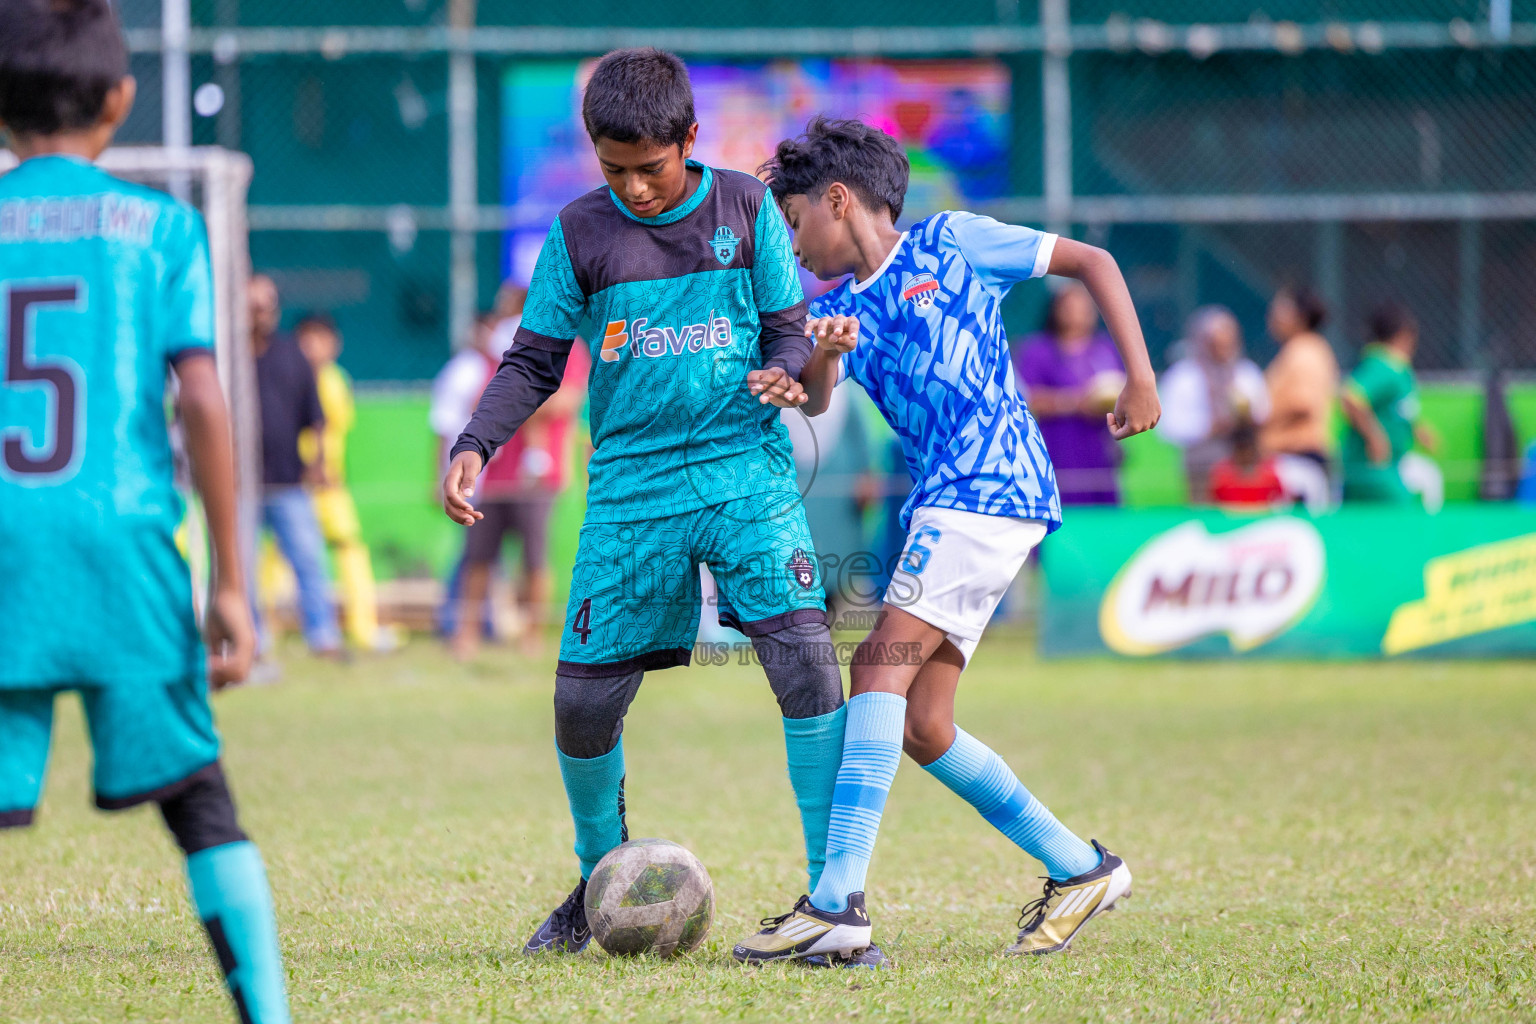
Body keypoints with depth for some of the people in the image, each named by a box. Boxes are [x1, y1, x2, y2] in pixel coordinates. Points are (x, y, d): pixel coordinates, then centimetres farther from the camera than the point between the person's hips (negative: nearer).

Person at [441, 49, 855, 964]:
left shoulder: (746, 208, 3)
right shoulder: (581, 233, 5)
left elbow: (790, 329, 7)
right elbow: (535, 362, 8)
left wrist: (784, 373, -16)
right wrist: (474, 446, -7)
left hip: (745, 467, -2)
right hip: (632, 484, 2)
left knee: (805, 654, -20)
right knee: (585, 696, -1)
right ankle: (601, 881, 27)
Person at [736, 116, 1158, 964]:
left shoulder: (951, 242, 4)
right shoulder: (837, 307, 18)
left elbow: (1091, 262, 8)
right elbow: (813, 402, -2)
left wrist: (1140, 377, 0)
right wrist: (822, 357, -26)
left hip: (993, 488, -8)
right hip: (937, 505, 8)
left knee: (881, 669, -19)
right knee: (920, 725, 3)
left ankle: (837, 902, -28)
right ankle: (1078, 869, 16)